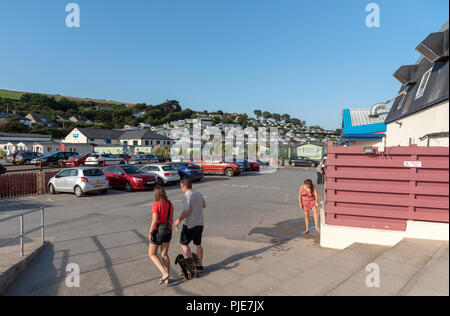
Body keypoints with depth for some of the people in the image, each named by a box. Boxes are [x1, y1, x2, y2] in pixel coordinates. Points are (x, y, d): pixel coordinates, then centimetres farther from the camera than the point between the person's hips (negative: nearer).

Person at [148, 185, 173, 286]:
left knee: (152, 254, 12)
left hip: (158, 231, -6)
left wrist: (150, 233, -13)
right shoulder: (169, 204, 1)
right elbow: (171, 219, 7)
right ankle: (166, 279, 18)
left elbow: (154, 220, -24)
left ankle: (165, 273, -2)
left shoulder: (156, 204, -19)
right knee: (165, 255, 16)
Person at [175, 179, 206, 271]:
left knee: (183, 244, 11)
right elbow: (204, 205, 17)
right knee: (198, 244, 17)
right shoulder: (199, 194, 4)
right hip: (200, 224, 7)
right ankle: (200, 265, 21)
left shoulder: (186, 196, -19)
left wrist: (179, 220, -12)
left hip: (190, 225, -7)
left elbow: (186, 211, -25)